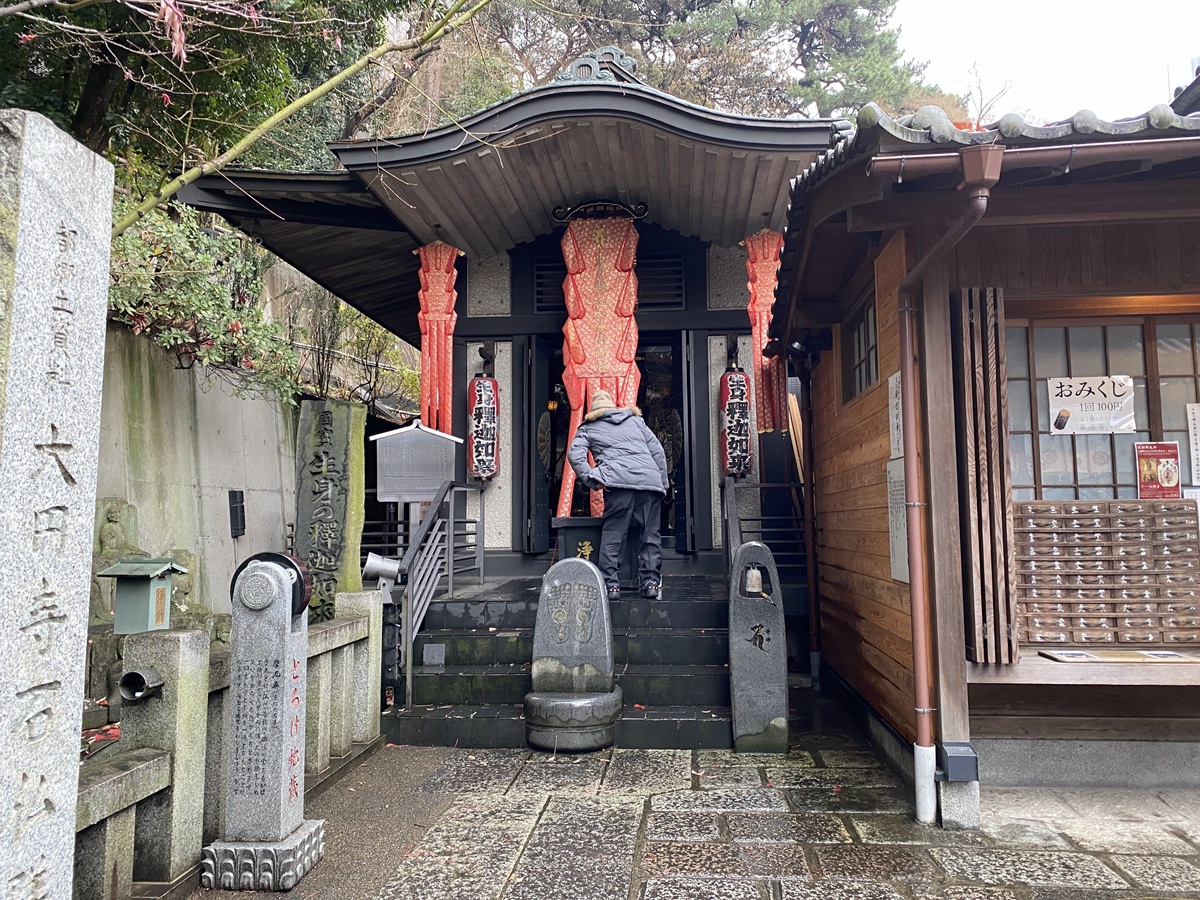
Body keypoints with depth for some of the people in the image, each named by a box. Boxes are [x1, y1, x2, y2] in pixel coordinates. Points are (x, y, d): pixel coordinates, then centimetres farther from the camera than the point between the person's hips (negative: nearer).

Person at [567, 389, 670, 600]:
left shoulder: (588, 428, 21)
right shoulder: (636, 420, 28)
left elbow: (575, 454, 2)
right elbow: (658, 451, 21)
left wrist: (592, 479, -2)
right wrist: (663, 483, 20)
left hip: (618, 481, -3)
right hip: (650, 480, 3)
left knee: (612, 534, 0)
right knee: (650, 533, 8)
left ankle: (610, 585, -5)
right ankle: (651, 582, 5)